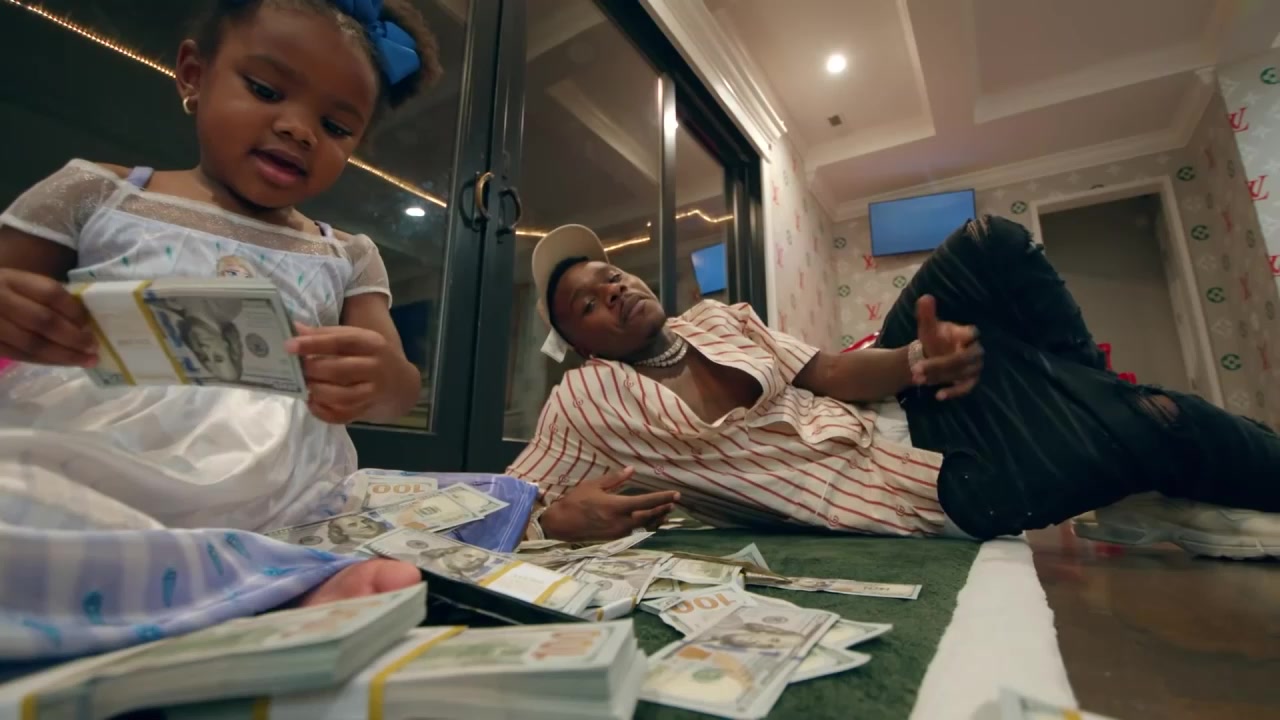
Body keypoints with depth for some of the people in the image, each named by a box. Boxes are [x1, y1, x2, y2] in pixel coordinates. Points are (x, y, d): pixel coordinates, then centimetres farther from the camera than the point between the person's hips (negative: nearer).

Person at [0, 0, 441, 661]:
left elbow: (401, 392, 4)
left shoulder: (349, 258, 12)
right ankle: (295, 586, -27)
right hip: (69, 471, 1)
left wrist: (378, 379, -21)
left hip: (279, 508, 0)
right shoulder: (95, 192, 12)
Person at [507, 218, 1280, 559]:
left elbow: (824, 374, 2)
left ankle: (1093, 402, 9)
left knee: (993, 242, -1)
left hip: (895, 417, 7)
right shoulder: (585, 403, -5)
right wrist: (557, 518, -27)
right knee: (1158, 426, -20)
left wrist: (917, 359, -19)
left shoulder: (719, 318, 8)